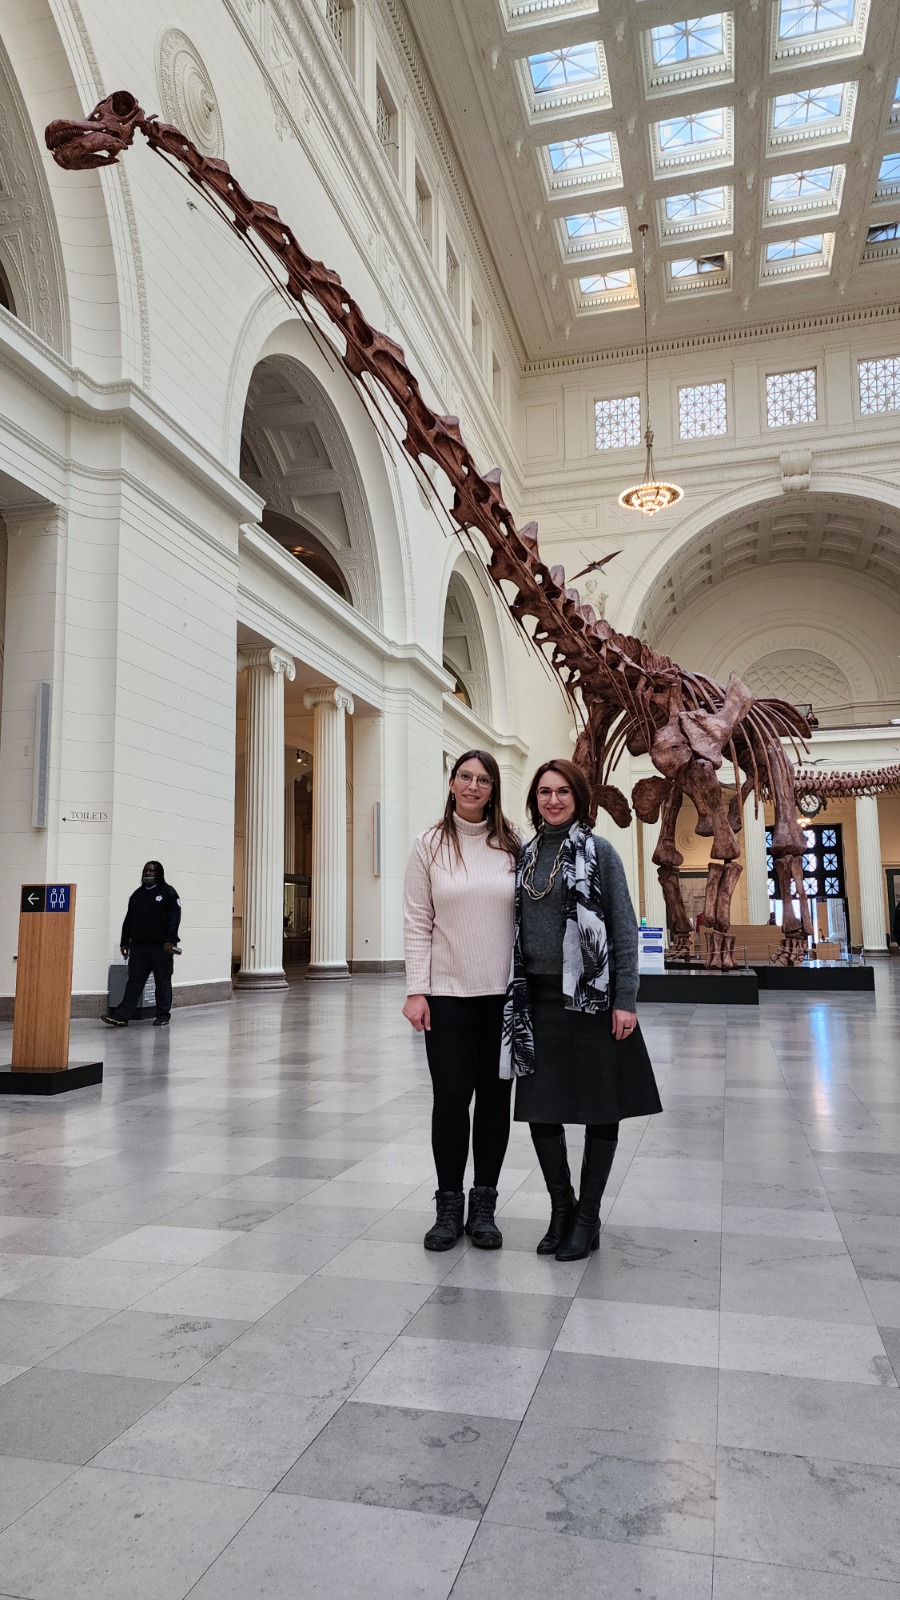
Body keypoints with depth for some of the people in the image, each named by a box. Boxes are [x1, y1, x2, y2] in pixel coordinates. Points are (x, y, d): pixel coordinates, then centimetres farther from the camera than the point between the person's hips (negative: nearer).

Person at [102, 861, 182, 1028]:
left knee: (163, 981, 4)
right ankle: (122, 1016, -4)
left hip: (161, 946, -5)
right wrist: (124, 942, 11)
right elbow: (129, 920, 16)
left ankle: (163, 1015, 12)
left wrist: (170, 940, -19)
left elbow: (174, 918, -10)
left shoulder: (168, 892, -1)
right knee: (134, 981, 0)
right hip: (138, 945, 5)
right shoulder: (137, 894, 16)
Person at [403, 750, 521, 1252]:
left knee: (495, 1097, 8)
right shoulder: (430, 845, 2)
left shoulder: (513, 844, 3)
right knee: (451, 1098, 2)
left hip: (504, 993, 1)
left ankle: (484, 1205, 23)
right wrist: (417, 990, -6)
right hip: (448, 994, -1)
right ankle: (449, 1205, 18)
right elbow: (417, 923, 0)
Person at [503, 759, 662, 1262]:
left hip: (590, 995, -4)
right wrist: (516, 994, 11)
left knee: (600, 1107, 5)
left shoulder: (599, 851, -3)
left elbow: (625, 929, -5)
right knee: (539, 1107, 6)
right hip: (538, 998, 4)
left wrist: (625, 1000, -11)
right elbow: (519, 927, 14)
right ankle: (561, 1206, 25)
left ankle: (588, 1216, 21)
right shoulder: (526, 855, 10)